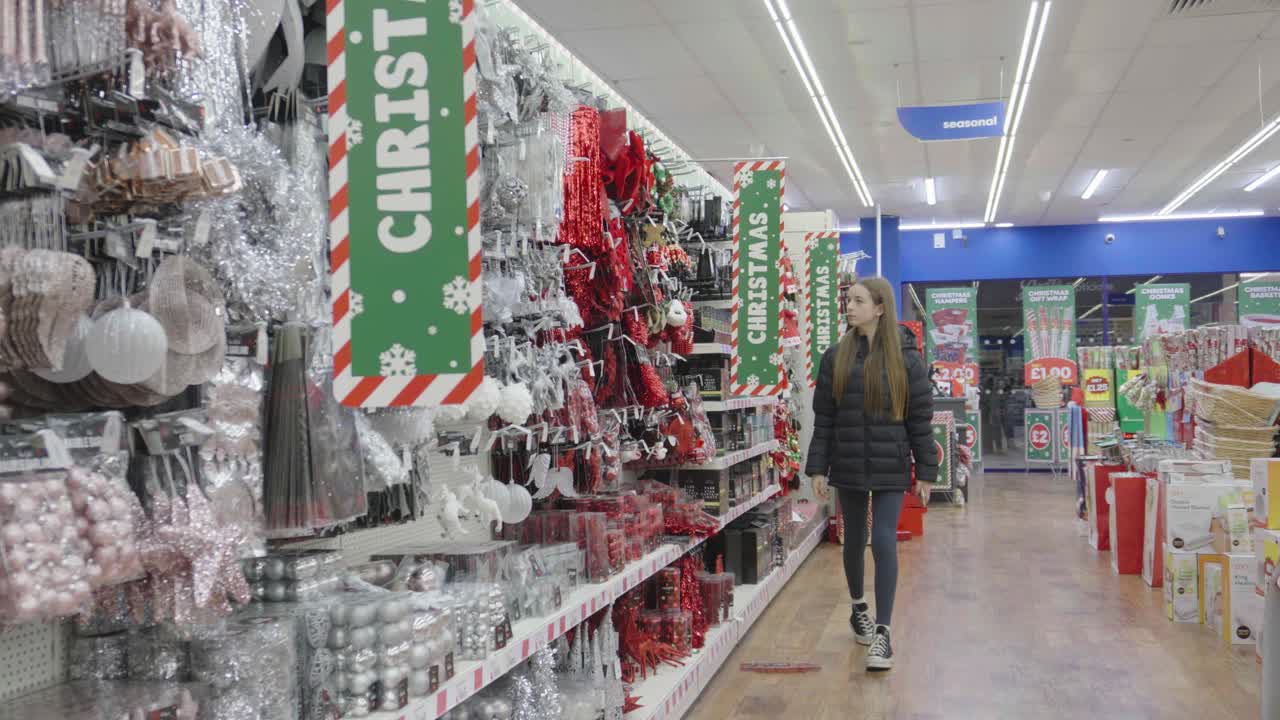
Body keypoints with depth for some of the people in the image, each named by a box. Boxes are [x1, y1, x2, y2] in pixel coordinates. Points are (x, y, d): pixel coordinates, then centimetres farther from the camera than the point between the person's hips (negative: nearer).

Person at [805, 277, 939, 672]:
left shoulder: (905, 358, -3)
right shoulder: (836, 356, 2)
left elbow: (920, 418, -2)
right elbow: (823, 417, 3)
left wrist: (926, 472, -3)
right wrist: (818, 468, -1)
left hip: (890, 468, -3)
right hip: (849, 467, 3)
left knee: (884, 542, -9)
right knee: (854, 541, 14)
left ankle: (882, 633, -3)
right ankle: (858, 607, 38)